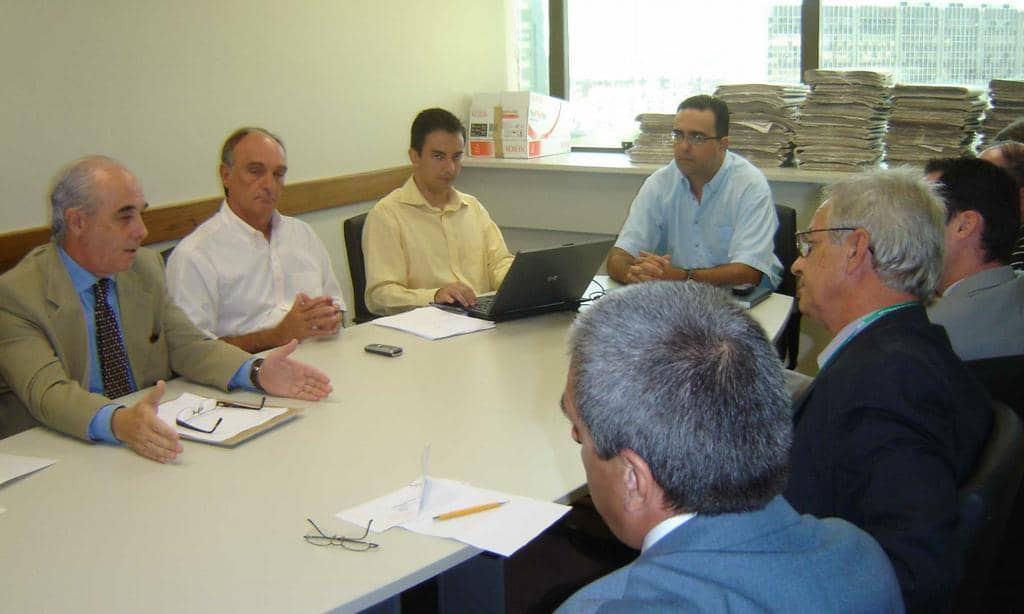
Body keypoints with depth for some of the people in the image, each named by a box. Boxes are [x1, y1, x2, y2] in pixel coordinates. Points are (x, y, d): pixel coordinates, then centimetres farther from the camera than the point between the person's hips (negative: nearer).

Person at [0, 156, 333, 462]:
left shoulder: (146, 267, 8)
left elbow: (187, 345, 7)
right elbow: (47, 391, -22)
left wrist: (257, 372, -11)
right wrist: (118, 422, -41)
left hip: (153, 435, 3)